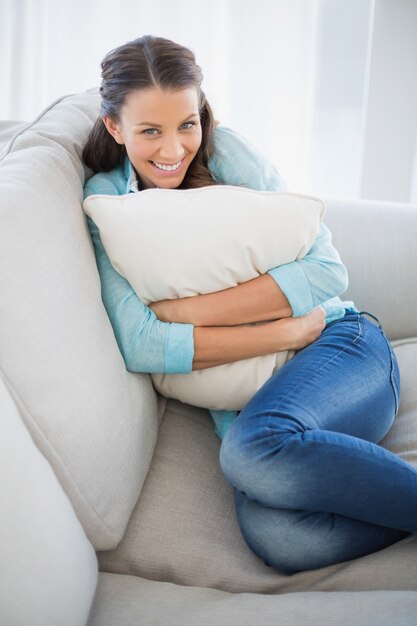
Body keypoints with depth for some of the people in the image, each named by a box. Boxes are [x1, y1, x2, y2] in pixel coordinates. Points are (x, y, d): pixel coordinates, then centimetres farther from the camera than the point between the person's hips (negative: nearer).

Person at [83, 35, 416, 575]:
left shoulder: (226, 151, 0)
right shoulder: (105, 198, 3)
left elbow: (326, 271, -9)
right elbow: (135, 342, -10)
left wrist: (182, 310, -13)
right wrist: (288, 331, -15)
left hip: (340, 345, -1)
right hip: (247, 398, 1)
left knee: (254, 447, -36)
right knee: (277, 537, -32)